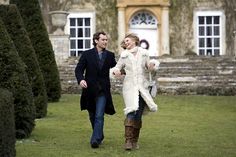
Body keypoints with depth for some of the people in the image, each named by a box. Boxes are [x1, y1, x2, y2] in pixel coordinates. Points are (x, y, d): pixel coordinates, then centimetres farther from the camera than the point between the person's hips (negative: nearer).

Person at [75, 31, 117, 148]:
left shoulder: (110, 55, 6)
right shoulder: (87, 54, 0)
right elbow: (78, 69, -4)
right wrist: (80, 79, -22)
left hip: (103, 90, -1)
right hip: (90, 89, 1)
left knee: (99, 116, -12)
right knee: (92, 116, 13)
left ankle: (95, 140, -15)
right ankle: (99, 135, 33)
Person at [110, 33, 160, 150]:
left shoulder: (143, 53, 9)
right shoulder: (124, 55, 8)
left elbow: (148, 67, 19)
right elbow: (117, 67, 11)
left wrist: (152, 65, -3)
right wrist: (115, 72, -11)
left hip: (142, 87, 1)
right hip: (129, 86, -1)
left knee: (138, 115, 1)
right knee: (131, 112, -17)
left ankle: (135, 141, 9)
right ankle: (128, 140, -20)